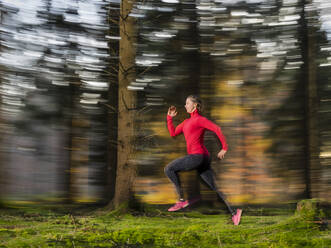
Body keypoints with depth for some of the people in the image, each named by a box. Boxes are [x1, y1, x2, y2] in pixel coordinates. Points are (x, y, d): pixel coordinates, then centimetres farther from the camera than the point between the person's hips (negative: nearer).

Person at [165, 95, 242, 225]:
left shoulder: (200, 119, -3)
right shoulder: (187, 122, 23)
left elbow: (217, 129, -11)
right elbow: (173, 133, 22)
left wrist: (224, 148, -13)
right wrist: (169, 117, 17)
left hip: (197, 156, -9)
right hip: (203, 159, 9)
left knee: (168, 169, -4)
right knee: (213, 188, 6)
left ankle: (182, 200, -3)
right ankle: (233, 212, 2)